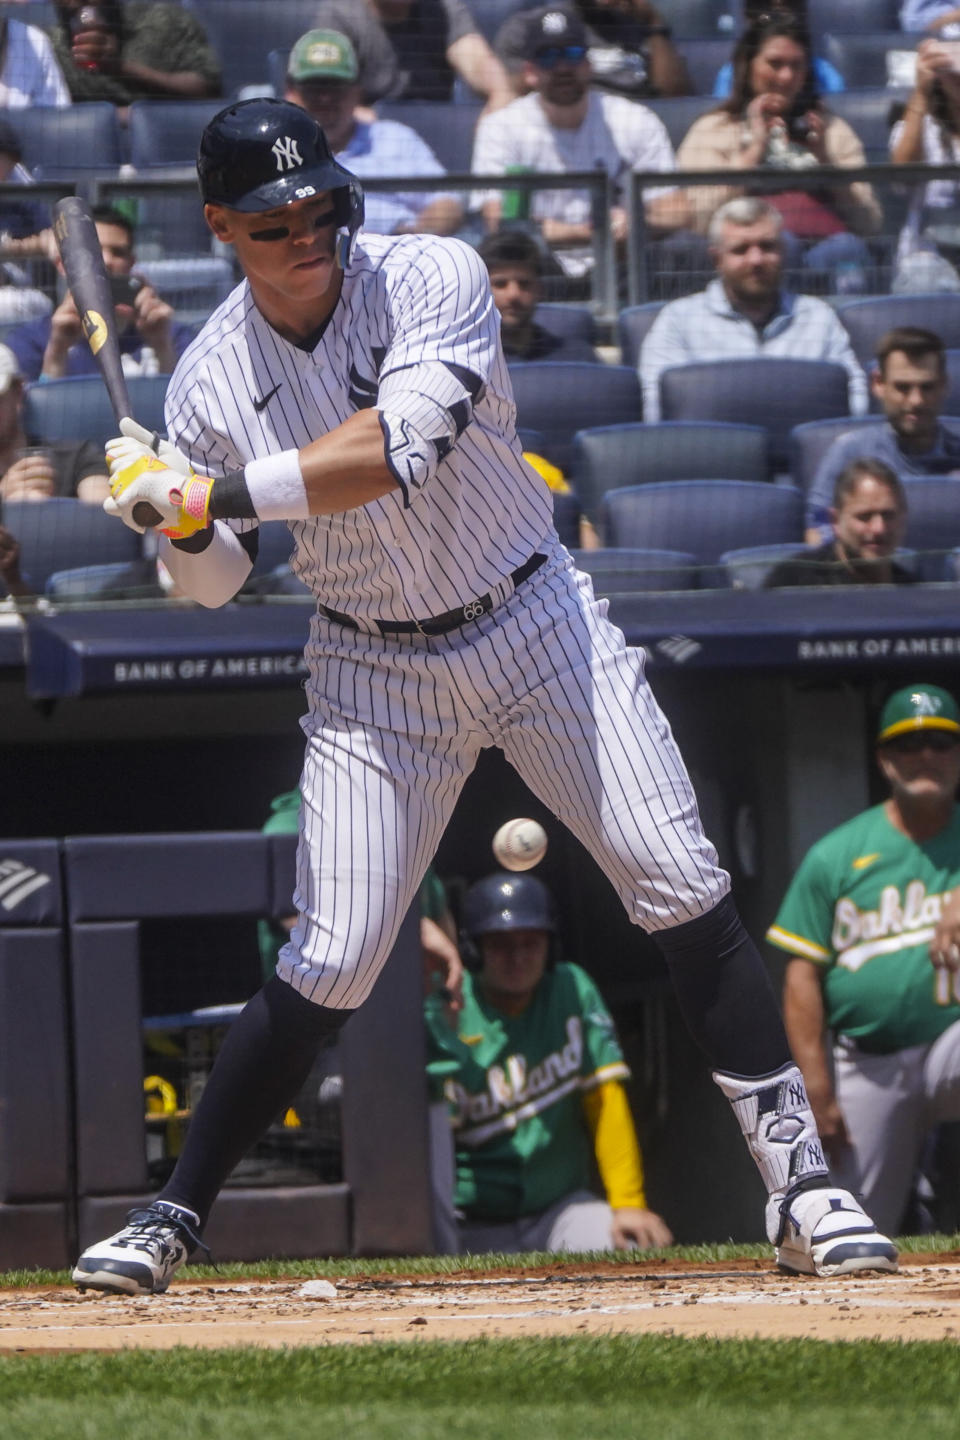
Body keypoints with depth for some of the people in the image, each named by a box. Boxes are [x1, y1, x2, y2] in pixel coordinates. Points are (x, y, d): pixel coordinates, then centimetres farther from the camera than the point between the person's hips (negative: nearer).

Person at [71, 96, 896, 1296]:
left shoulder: (432, 279, -17)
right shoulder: (210, 378, -7)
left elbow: (399, 445, -33)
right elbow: (213, 583, 3)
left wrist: (219, 494, -35)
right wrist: (176, 517, -20)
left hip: (535, 622, -1)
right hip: (376, 671, 1)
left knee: (683, 888, -9)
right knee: (330, 964, -6)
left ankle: (799, 1185, -3)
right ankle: (172, 1216, 6)